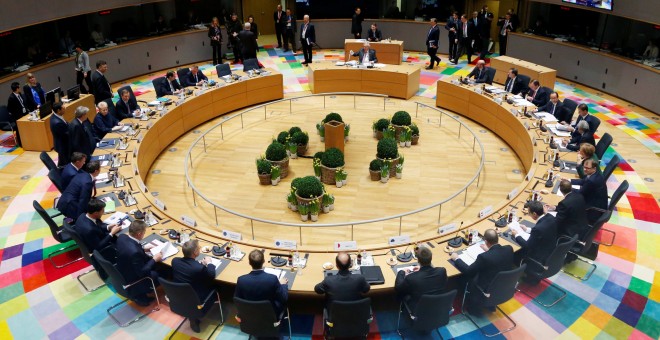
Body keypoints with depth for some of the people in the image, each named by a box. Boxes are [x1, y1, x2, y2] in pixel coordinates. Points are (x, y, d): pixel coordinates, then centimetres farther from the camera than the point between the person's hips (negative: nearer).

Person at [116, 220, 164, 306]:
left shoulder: (122, 237, -13)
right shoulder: (135, 252, -38)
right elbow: (142, 272, -25)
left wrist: (143, 249, 7)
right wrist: (154, 259, -15)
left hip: (121, 275, 8)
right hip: (131, 283, -8)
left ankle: (137, 294, 22)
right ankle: (139, 295, 18)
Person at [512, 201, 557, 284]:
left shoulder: (538, 228, -35)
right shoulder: (550, 217, -11)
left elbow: (527, 246, -20)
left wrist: (516, 235, -6)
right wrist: (527, 229, 14)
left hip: (542, 259, -8)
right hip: (552, 253, 8)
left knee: (515, 255, 7)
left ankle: (532, 275, 25)